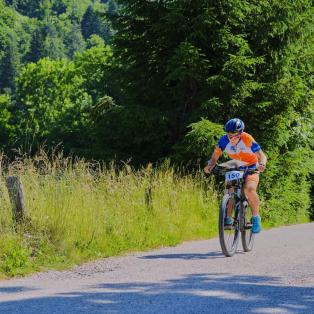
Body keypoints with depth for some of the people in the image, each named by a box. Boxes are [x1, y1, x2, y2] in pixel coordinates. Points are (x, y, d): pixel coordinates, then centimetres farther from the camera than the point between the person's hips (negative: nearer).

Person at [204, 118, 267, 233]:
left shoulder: (247, 140, -29)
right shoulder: (224, 140, -21)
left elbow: (262, 156, -29)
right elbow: (215, 156, -12)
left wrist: (262, 165, -51)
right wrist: (210, 166, -32)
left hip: (251, 167, -4)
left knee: (249, 189, -28)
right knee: (229, 191, -16)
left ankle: (255, 217, -13)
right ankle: (228, 218, -2)